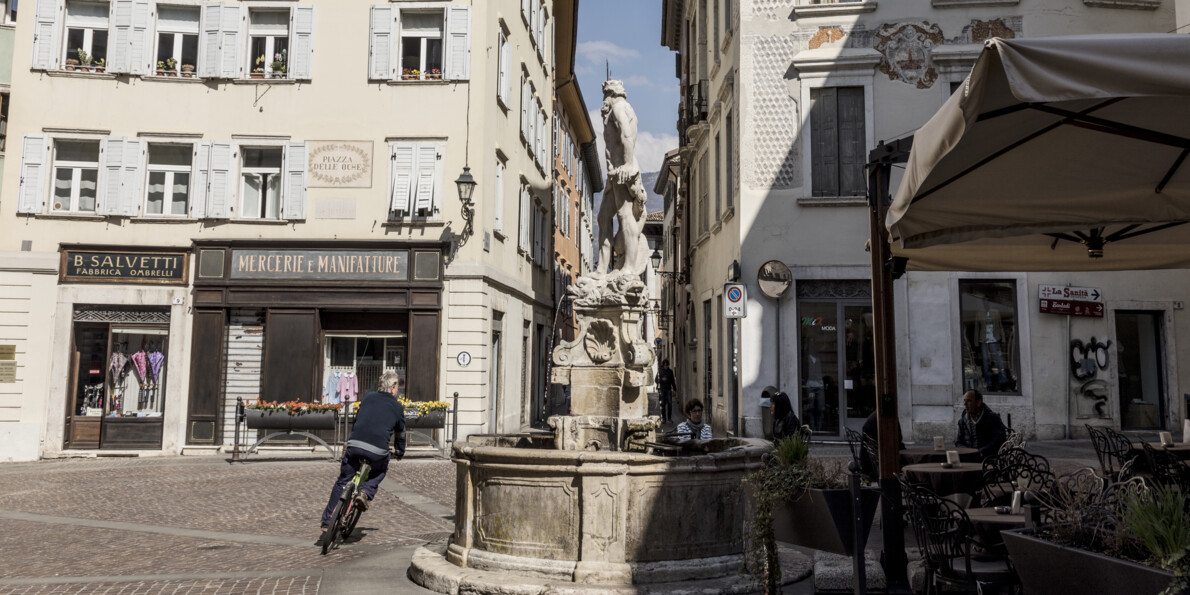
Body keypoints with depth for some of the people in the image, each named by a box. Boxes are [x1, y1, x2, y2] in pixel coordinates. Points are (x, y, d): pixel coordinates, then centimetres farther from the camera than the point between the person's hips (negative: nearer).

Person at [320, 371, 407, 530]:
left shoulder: (368, 397, 19)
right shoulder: (398, 407, 14)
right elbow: (400, 433, 25)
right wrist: (400, 452, 44)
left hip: (355, 445, 2)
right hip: (378, 451, -2)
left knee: (342, 481, 17)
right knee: (380, 471, 31)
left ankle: (327, 520, 18)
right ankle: (365, 492, 6)